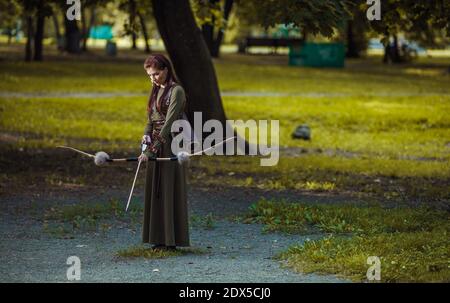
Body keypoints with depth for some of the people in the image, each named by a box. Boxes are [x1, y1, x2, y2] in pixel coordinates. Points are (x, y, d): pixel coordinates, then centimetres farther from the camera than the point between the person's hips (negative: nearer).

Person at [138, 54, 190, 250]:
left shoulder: (176, 91, -12)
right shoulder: (156, 91, 15)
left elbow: (169, 122, -19)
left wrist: (153, 148, -24)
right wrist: (146, 134, -5)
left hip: (171, 144, -8)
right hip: (156, 144, 8)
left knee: (170, 190, -5)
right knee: (155, 189, 8)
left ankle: (172, 240, -1)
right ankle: (160, 238, 14)